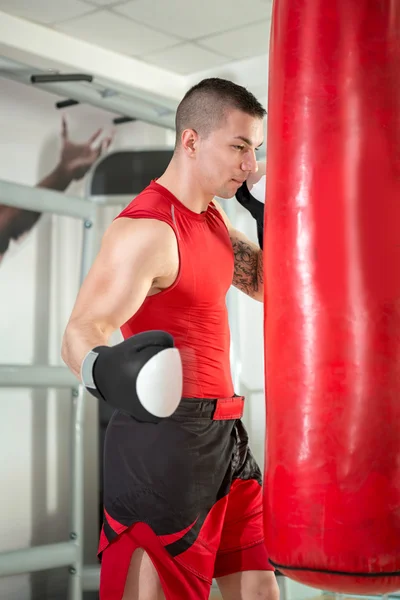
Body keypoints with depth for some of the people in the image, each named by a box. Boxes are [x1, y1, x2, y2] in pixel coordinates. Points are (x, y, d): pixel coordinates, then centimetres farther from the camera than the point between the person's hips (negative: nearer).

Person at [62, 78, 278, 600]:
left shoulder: (212, 217, 13)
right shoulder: (147, 229, -16)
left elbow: (268, 284, 18)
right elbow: (82, 332, -24)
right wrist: (106, 371, -47)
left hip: (223, 437, 9)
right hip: (166, 437, -9)